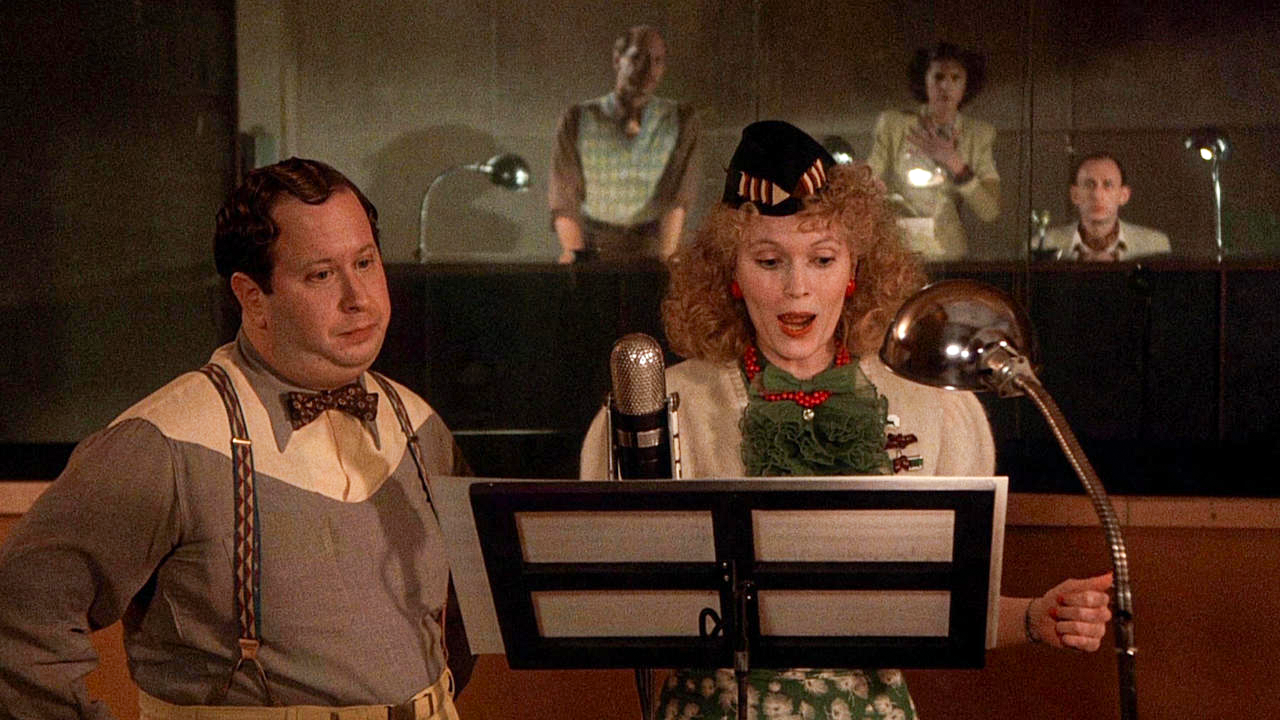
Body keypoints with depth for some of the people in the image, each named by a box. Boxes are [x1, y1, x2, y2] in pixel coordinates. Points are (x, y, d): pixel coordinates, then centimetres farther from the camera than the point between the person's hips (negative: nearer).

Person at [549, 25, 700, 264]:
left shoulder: (681, 121, 4)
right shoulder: (578, 120, 3)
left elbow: (677, 200, -6)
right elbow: (564, 201, 0)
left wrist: (665, 260, -18)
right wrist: (575, 253, -15)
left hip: (651, 249, 0)